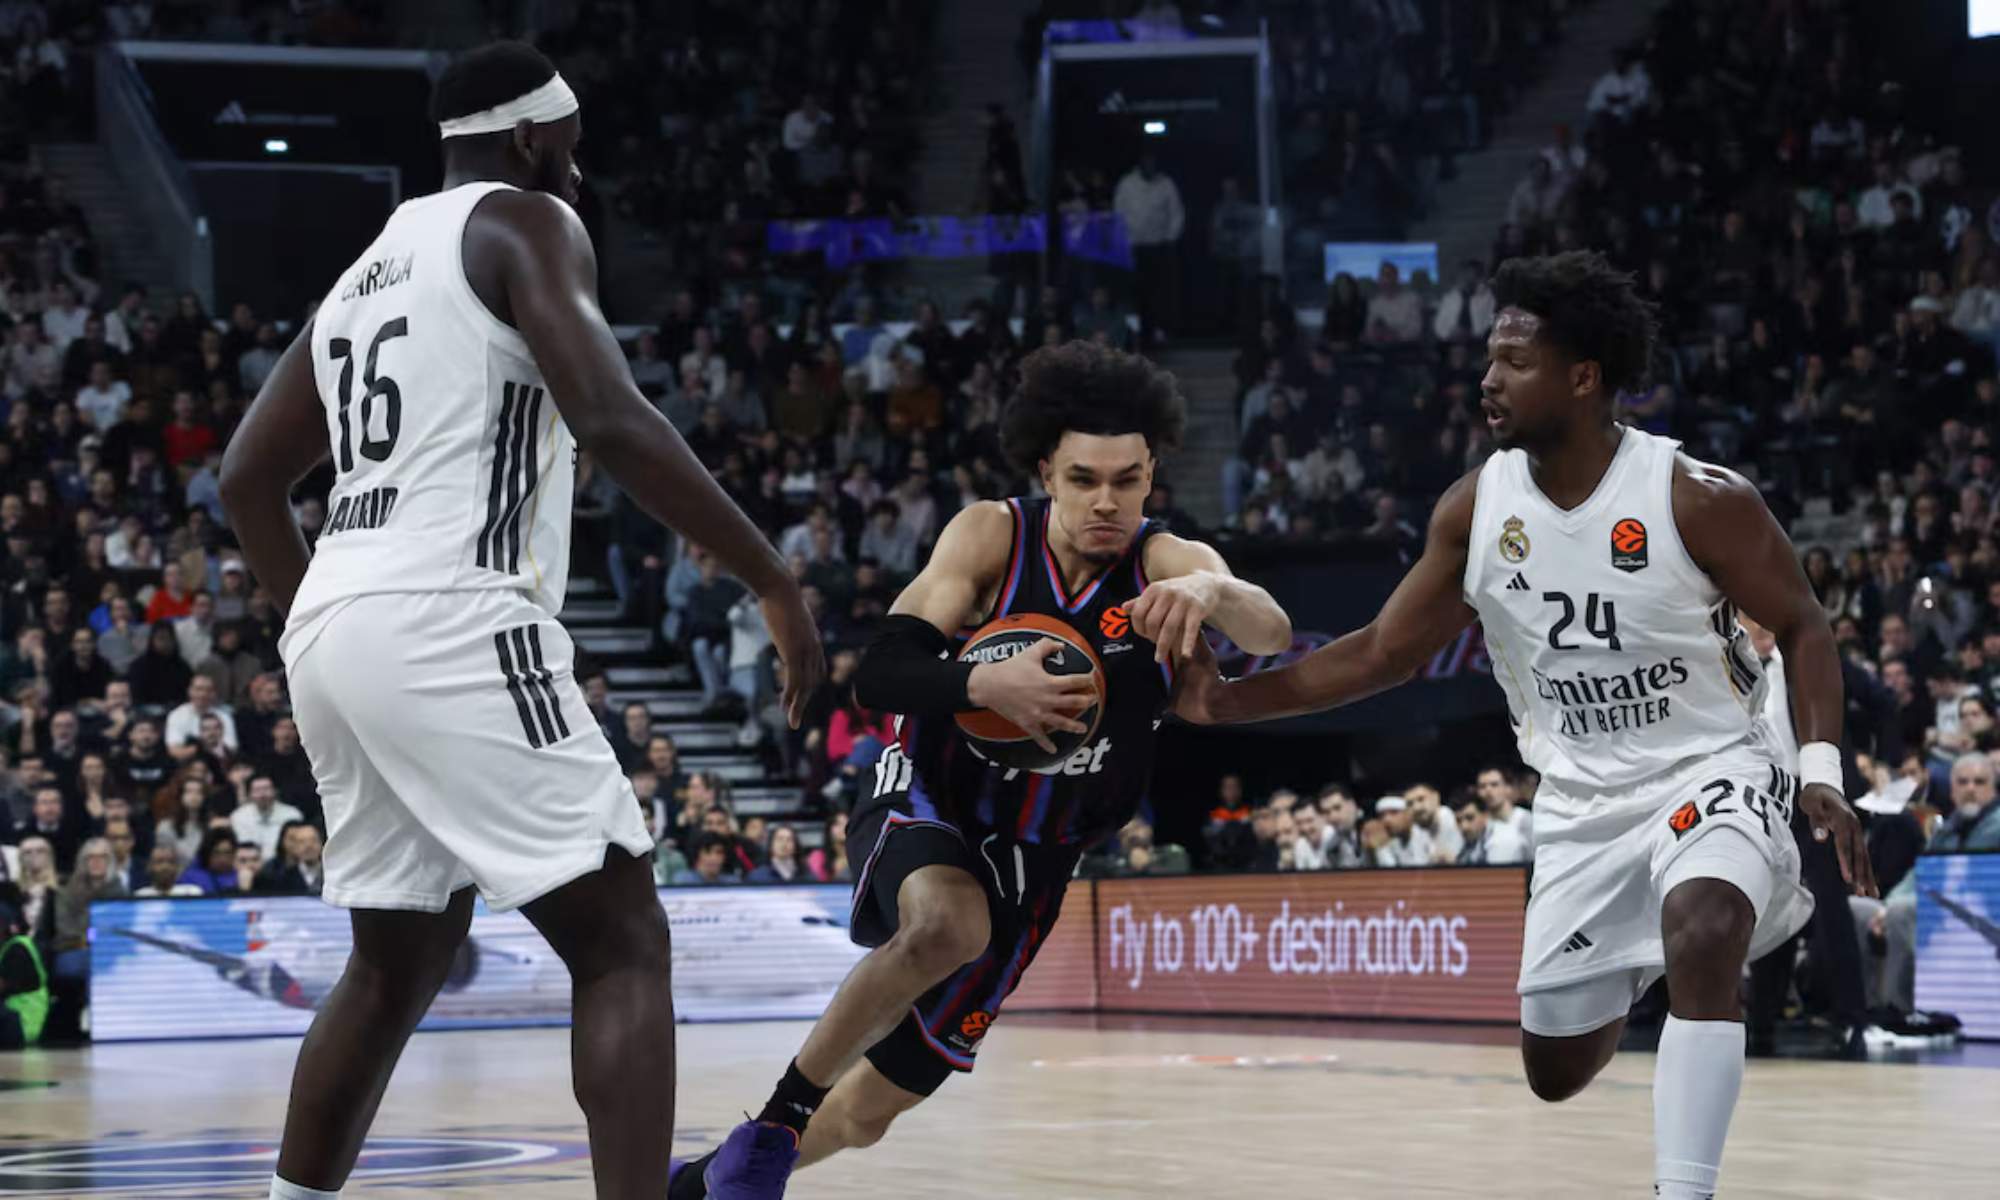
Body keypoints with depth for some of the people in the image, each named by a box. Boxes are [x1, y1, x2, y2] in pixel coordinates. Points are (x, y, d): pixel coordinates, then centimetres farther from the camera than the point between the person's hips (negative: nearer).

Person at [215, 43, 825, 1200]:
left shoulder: (370, 269, 25)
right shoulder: (525, 225, 0)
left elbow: (248, 478, 27)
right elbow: (611, 419, -16)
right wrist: (774, 579, -12)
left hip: (335, 625, 9)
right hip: (449, 625, -9)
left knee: (399, 963, 23)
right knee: (625, 946, -6)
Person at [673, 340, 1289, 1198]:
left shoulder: (1165, 564, -10)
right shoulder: (994, 536, -11)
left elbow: (1271, 634, -30)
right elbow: (880, 677, -17)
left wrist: (1212, 592, -53)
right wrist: (985, 684, -38)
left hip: (1030, 862, 3)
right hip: (923, 805, -3)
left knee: (868, 1111, 8)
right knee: (948, 927, -40)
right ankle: (778, 1116, -21)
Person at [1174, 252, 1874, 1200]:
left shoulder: (1699, 498, -19)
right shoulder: (1477, 507, -7)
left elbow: (1801, 628, -8)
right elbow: (1379, 655, 0)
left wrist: (1821, 774, -21)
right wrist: (1227, 702, -9)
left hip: (1708, 770, -5)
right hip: (1580, 799, 5)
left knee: (1700, 932, -39)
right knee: (1556, 1071, 11)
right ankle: (1752, 911, 41)